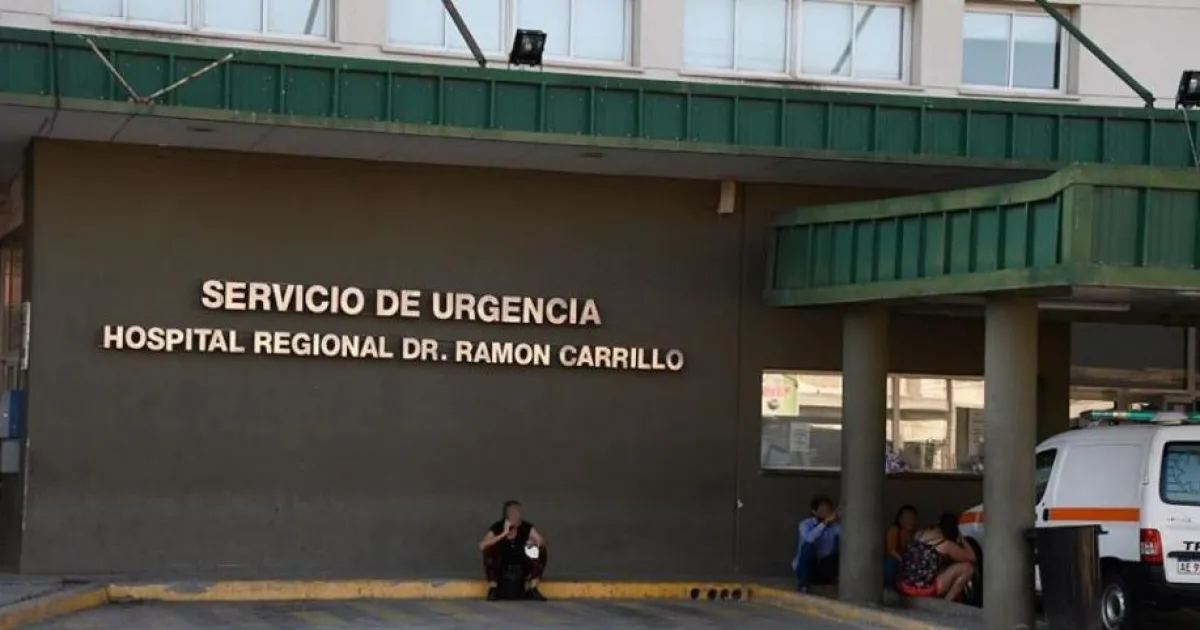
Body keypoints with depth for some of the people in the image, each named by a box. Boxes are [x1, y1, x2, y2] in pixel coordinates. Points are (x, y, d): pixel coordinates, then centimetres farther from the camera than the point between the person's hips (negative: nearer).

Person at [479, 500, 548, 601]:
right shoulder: (497, 528, -17)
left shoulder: (527, 527, -12)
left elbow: (543, 542, -17)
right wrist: (504, 534, -36)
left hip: (521, 567, 2)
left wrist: (535, 543, -41)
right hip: (501, 567, -2)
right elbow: (482, 546, -32)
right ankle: (493, 589, -20)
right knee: (489, 551, -30)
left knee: (541, 551, -20)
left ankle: (532, 589, -12)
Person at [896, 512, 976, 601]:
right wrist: (961, 540, 22)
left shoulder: (920, 534, 13)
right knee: (967, 567, 4)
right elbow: (971, 557, 9)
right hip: (924, 590, -7)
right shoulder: (946, 545, -3)